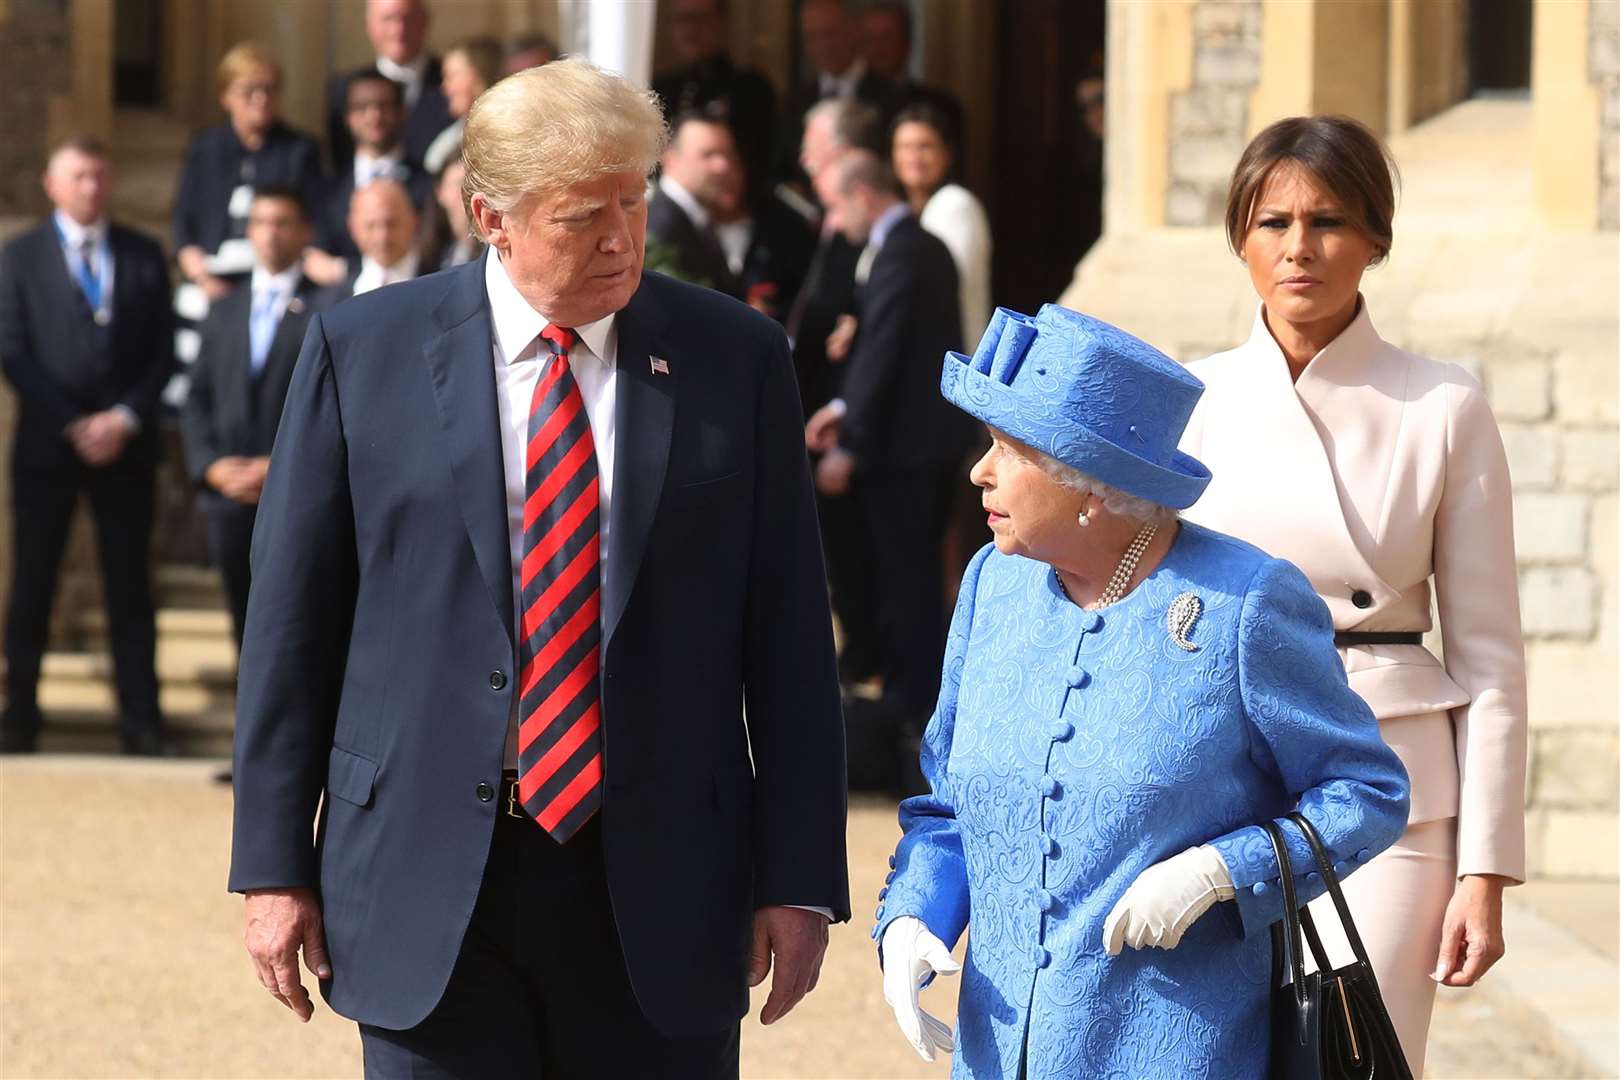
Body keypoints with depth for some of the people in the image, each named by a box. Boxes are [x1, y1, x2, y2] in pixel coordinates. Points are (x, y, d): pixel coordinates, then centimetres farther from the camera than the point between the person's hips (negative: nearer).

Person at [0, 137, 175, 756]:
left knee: (129, 585, 1)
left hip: (126, 443, 1)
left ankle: (141, 720, 2)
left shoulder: (143, 257, 9)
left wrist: (125, 418, -9)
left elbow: (163, 353, 6)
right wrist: (75, 425, -10)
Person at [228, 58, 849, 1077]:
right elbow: (292, 620, 4)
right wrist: (276, 868, 2)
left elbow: (787, 635, 4)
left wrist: (799, 877, 0)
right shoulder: (363, 349, 1)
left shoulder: (734, 355, 3)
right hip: (431, 885, -1)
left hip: (658, 887, 1)